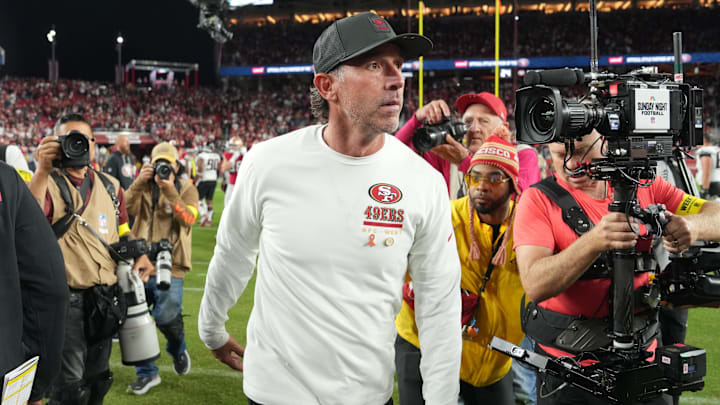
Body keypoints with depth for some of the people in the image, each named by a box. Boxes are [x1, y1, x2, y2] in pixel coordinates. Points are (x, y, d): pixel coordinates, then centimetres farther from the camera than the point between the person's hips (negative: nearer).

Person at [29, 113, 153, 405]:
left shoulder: (110, 186, 11)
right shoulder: (47, 183, -6)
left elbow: (122, 231, 24)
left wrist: (136, 255, 5)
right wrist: (43, 171, -35)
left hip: (106, 296, 6)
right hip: (67, 298, -5)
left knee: (98, 379, 16)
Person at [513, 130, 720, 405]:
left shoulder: (643, 186, 3)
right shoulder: (538, 199, -7)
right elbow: (535, 286, -20)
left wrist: (692, 225, -23)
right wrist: (594, 241, -35)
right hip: (567, 367, -2)